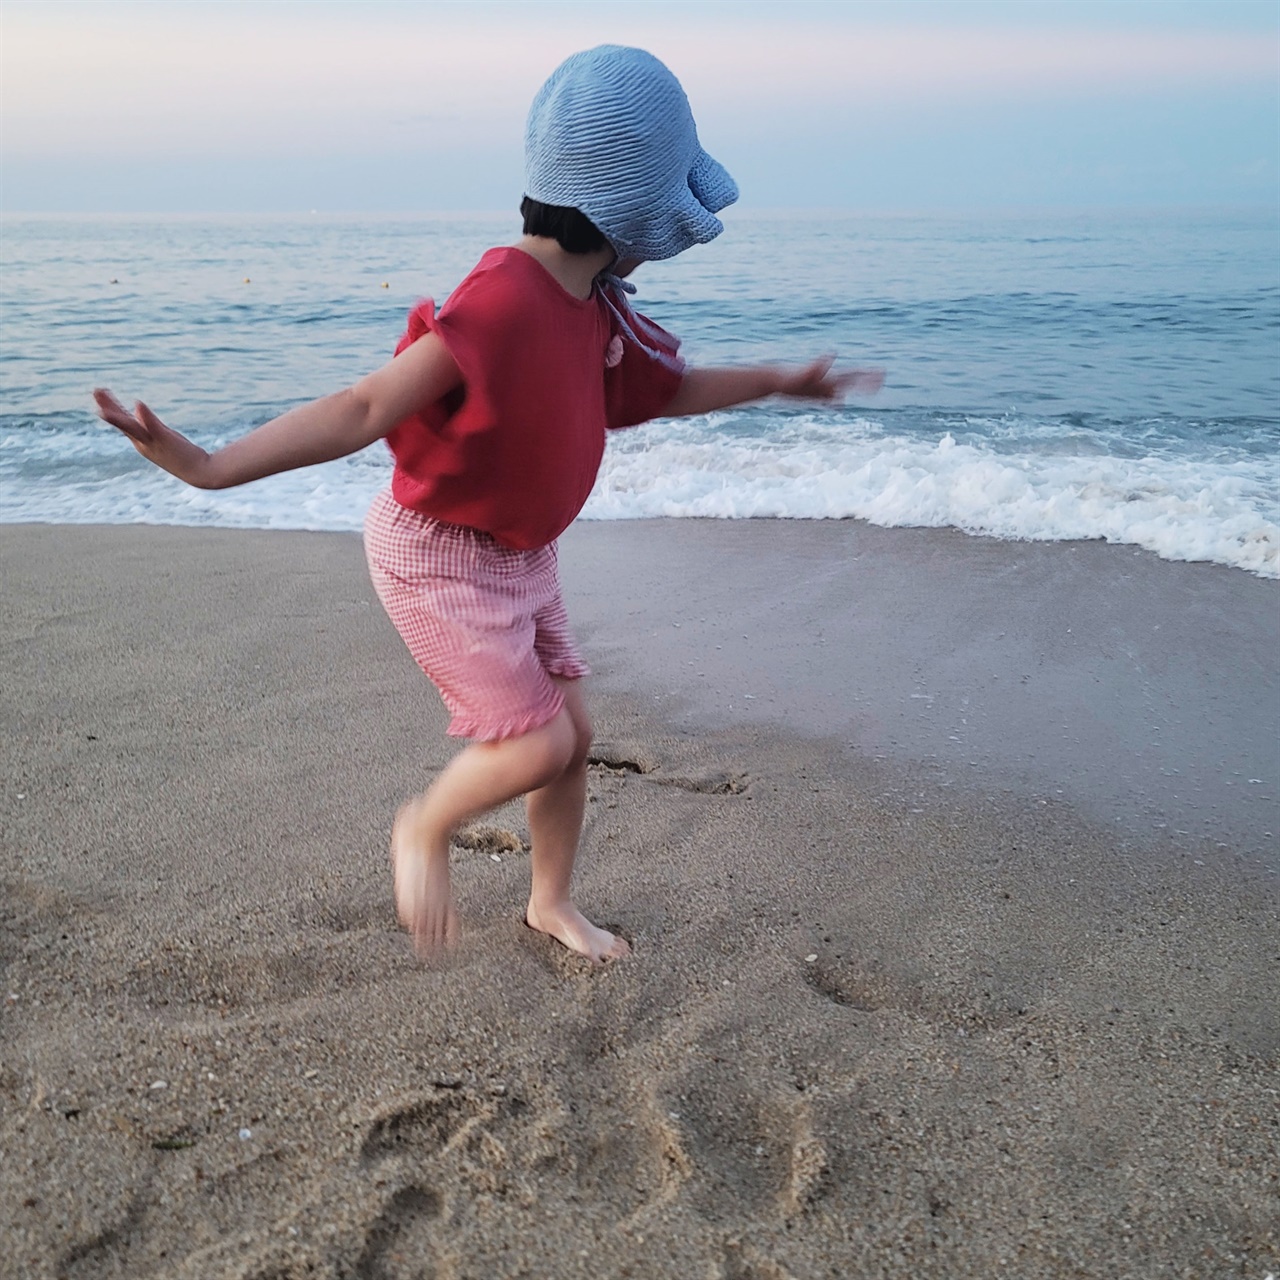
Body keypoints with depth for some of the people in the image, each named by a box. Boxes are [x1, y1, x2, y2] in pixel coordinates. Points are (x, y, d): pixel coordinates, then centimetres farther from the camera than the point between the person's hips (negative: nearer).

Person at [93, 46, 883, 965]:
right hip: (438, 555, -9)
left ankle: (553, 902, 35)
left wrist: (778, 382, 22)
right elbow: (366, 409, -33)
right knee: (539, 745, -11)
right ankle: (425, 829, 20)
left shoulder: (595, 310, 1)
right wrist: (210, 466, -41)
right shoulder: (500, 305, -28)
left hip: (521, 553, 9)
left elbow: (670, 390, 18)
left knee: (574, 731, 12)